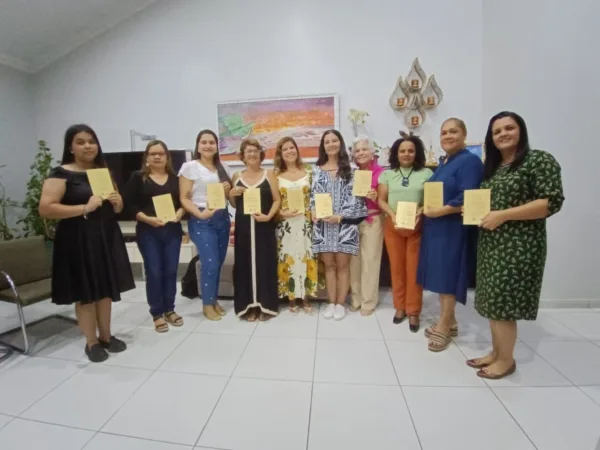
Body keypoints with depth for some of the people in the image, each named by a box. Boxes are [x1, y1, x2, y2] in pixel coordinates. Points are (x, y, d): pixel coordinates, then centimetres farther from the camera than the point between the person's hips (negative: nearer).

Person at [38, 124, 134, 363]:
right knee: (85, 292, 3)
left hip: (107, 236, 6)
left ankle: (106, 336, 26)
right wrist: (84, 208, -21)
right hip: (78, 240, -5)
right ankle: (91, 343, 19)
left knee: (106, 289, 11)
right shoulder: (61, 174, -5)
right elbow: (45, 209, -15)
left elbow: (117, 208, 21)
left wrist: (117, 202, -2)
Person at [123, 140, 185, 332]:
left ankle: (169, 310, 22)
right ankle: (157, 314, 14)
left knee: (171, 270, 7)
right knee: (154, 272, 0)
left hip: (172, 230, 3)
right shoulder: (138, 177, 1)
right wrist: (147, 219, -16)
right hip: (148, 232, -2)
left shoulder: (174, 178, 10)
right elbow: (129, 204, -4)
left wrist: (180, 212, -10)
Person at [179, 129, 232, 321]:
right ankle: (207, 304, 13)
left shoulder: (222, 168, 14)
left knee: (218, 263, 9)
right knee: (210, 263, -7)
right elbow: (184, 199, -7)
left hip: (222, 218, 5)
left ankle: (214, 300, 27)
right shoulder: (190, 167, -2)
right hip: (201, 221, -5)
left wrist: (228, 190, -1)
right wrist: (200, 214, -21)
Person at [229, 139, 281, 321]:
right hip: (243, 227, 2)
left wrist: (268, 216, -15)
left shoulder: (269, 174, 5)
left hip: (264, 226, -2)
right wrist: (231, 194, -3)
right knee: (245, 264, 4)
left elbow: (277, 200, 0)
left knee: (265, 263, 2)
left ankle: (266, 305, 16)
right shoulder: (237, 176, 11)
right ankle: (249, 306, 16)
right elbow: (234, 205, 17)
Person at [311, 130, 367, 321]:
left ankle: (341, 304, 17)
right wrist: (313, 211, -10)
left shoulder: (350, 169, 3)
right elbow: (313, 196, 10)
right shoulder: (317, 170, 11)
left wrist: (340, 216, -14)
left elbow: (355, 197, -3)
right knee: (329, 264, 8)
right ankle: (331, 303, 21)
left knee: (342, 264, 3)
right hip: (323, 224, 2)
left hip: (344, 223, -2)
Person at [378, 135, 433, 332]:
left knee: (414, 268, 3)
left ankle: (413, 311, 15)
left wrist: (420, 211, -18)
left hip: (417, 226, -1)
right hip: (393, 226, 2)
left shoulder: (426, 173, 4)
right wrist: (392, 214, -12)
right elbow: (381, 200, 5)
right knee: (396, 267, 7)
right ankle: (400, 307, 22)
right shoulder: (388, 174, 9)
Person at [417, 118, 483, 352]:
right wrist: (425, 209, 4)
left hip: (453, 229, -8)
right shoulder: (442, 163, 16)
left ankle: (444, 326, 12)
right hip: (435, 228, 8)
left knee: (448, 275, -1)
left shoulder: (470, 161, -10)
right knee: (440, 274, 12)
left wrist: (438, 212, -19)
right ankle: (449, 321, 25)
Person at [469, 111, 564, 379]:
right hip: (491, 243, 7)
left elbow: (552, 202, -15)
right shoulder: (491, 166, 16)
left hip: (518, 245, -7)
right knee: (492, 299, 11)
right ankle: (496, 353, 25)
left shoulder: (540, 160, -6)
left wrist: (503, 215, -20)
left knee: (503, 300, -3)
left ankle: (506, 359, 16)